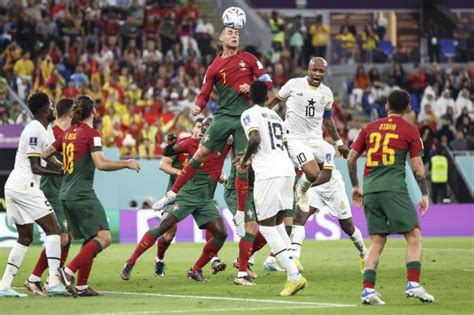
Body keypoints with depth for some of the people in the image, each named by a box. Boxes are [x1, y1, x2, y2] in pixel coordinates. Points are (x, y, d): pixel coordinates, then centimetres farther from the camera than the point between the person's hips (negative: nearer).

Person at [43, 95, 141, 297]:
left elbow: (45, 155, 19)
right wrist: (127, 164, -9)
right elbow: (101, 164, -20)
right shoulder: (91, 134, -10)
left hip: (66, 195, 9)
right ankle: (69, 271, -22)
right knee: (104, 237, -12)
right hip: (82, 194, -9)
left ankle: (82, 286, 8)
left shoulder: (68, 133, 12)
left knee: (90, 240, 14)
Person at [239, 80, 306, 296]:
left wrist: (245, 159, -1)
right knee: (278, 224, 19)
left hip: (268, 173, -7)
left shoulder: (249, 115, 0)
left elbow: (255, 140, -17)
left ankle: (294, 276, -11)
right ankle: (293, 269, 7)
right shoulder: (275, 116, 23)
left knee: (266, 226, -1)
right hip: (287, 169, 7)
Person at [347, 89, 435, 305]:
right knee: (414, 236, 2)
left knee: (376, 242, 8)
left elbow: (351, 159, 15)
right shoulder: (410, 131, 4)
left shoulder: (369, 128, 15)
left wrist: (355, 186, 27)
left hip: (370, 190, 4)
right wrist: (425, 194, 10)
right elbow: (417, 167, 1)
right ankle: (413, 284, -11)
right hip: (394, 188, -4)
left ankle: (368, 289, -3)